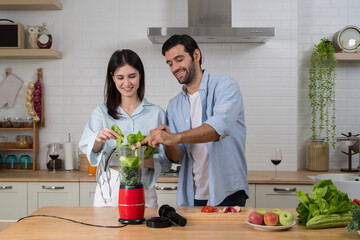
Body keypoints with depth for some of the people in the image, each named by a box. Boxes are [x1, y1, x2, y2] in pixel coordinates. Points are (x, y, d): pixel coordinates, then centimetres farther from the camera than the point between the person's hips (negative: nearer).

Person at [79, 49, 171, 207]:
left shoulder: (156, 113, 6)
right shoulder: (101, 113, 9)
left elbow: (165, 161, 1)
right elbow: (85, 146, -8)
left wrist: (144, 160, -18)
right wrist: (98, 139, -29)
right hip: (108, 192, 0)